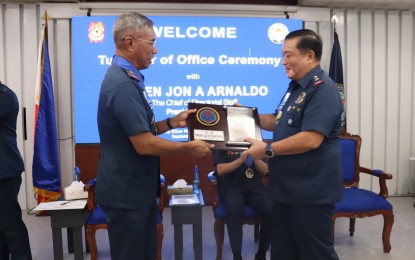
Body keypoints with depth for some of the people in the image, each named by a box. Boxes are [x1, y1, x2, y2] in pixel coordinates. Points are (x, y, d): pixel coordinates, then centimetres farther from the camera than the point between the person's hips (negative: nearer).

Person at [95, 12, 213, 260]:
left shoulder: (125, 78, 11)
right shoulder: (123, 83, -23)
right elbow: (144, 144, -26)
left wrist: (172, 122, 4)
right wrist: (188, 148, -14)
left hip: (134, 189, 10)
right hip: (127, 192, -10)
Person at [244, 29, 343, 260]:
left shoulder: (323, 89, -19)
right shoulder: (296, 86, 13)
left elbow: (310, 140, -29)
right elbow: (282, 123, 22)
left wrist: (267, 149, -20)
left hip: (310, 191, -10)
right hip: (287, 187, 10)